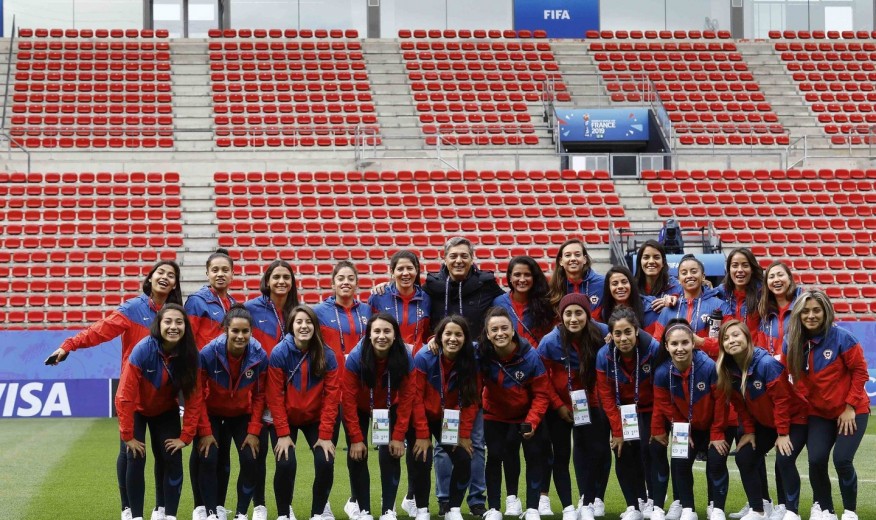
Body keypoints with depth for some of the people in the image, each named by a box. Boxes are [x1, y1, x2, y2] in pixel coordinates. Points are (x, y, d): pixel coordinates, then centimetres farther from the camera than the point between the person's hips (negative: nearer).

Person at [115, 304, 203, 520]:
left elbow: (194, 399, -14)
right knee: (136, 460, -13)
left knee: (173, 460, -7)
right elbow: (125, 396, -29)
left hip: (166, 412, 3)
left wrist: (185, 436, -16)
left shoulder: (189, 355, -22)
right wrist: (128, 436, -25)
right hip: (137, 410, -3)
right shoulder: (143, 350, -32)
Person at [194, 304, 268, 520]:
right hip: (212, 413, -1)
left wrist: (253, 431, -13)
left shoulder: (259, 357, -22)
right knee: (208, 459, -15)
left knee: (250, 459, -12)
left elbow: (259, 396, -9)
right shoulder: (208, 354, -28)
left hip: (242, 415, 1)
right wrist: (205, 431, -18)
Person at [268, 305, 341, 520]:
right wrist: (283, 434, -16)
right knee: (286, 464, -19)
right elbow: (275, 397, -15)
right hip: (286, 419, -2)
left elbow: (331, 397, -11)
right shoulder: (279, 353, -18)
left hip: (316, 419, 2)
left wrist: (325, 435, -14)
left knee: (326, 462, -14)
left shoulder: (327, 355, -14)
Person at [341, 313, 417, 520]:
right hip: (359, 409, -1)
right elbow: (349, 401, -26)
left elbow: (406, 400, -20)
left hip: (388, 409, 1)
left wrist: (399, 436, -21)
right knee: (358, 456, -7)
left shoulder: (405, 359, -28)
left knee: (390, 456, -9)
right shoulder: (355, 358, -32)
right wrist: (356, 438, -26)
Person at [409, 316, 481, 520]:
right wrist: (422, 435, -19)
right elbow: (417, 398, -19)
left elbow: (471, 400, -9)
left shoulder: (470, 362, -15)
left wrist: (464, 434, -12)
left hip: (450, 421, 3)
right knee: (422, 462, -17)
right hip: (422, 419, -3)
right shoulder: (424, 358, -24)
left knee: (464, 461, -10)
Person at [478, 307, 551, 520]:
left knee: (534, 457, 0)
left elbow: (541, 393, -19)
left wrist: (532, 422, -25)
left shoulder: (530, 355, -26)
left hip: (527, 416, 0)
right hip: (496, 416, 1)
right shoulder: (481, 355, -24)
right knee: (495, 457, 2)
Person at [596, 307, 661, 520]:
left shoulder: (654, 349, -27)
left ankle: (655, 502, 2)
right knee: (624, 454, -4)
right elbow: (606, 396, -12)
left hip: (649, 409, -2)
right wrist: (617, 430, -13)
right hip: (622, 412, 2)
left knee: (649, 450, -13)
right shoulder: (604, 355, -20)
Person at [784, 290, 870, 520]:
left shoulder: (841, 337, -18)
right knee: (816, 460, -12)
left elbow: (860, 371, -12)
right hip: (818, 413, 3)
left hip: (851, 411, -3)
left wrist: (850, 407, -12)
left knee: (842, 460, -16)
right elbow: (797, 378, 6)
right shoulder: (793, 342, -6)